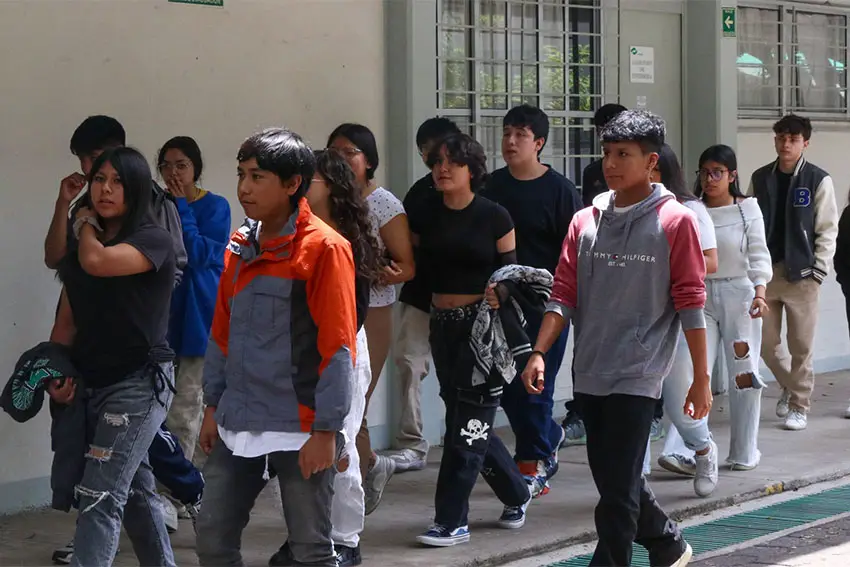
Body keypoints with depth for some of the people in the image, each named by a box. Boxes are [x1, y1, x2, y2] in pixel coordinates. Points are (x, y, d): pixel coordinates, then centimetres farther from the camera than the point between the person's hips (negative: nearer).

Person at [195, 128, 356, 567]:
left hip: (299, 431, -7)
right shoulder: (240, 246, 11)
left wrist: (325, 431, -15)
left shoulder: (323, 248, -11)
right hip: (238, 428, 7)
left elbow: (337, 346, -13)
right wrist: (213, 406, 15)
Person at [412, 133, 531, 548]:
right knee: (470, 421, 11)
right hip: (443, 325, 5)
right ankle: (516, 495, 31)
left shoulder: (494, 217, -5)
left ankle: (451, 520, -1)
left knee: (467, 422, -6)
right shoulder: (426, 218, 7)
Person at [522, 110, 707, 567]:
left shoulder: (675, 222, -6)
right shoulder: (585, 221, 8)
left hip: (636, 376, -6)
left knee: (618, 493, -7)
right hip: (589, 374, 6)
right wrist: (539, 353, -4)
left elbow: (690, 304, -6)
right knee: (613, 481, 17)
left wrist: (701, 378, -7)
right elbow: (564, 294, 8)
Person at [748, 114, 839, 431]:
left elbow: (828, 229, -3)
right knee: (765, 343, 7)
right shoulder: (760, 178, 7)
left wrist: (819, 269, -10)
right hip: (765, 272, 3)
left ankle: (799, 405, 14)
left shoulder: (818, 180, -3)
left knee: (801, 345, 1)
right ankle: (790, 386, 32)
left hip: (801, 274, -3)